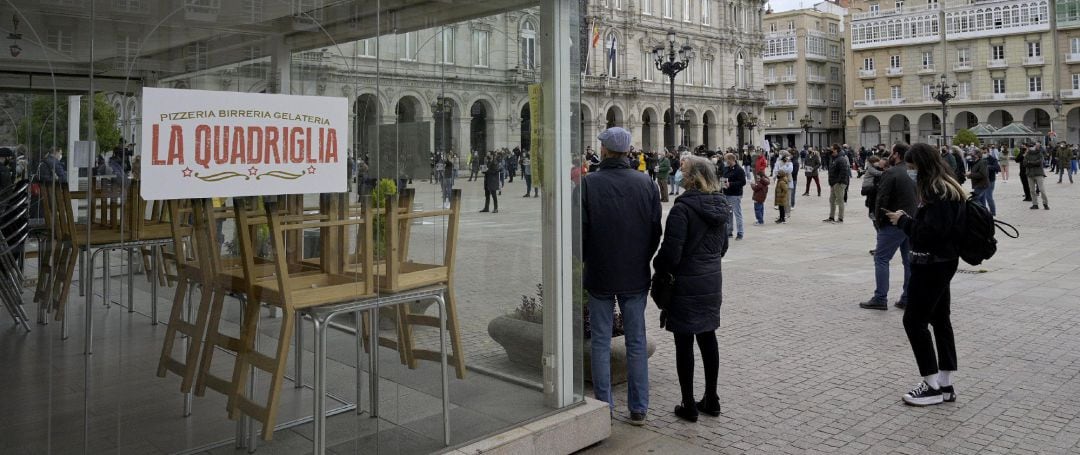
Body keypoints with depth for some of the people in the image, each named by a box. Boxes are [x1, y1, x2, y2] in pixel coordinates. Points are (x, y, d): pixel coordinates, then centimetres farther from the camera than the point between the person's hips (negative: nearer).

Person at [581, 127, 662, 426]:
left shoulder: (588, 183, -12)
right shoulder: (646, 183, -3)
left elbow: (580, 231, -9)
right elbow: (656, 231, 2)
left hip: (599, 275, -2)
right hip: (636, 276, 2)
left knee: (601, 343, 9)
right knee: (636, 342, 11)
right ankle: (638, 409, 17)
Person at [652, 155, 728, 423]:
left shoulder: (682, 208, -19)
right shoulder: (719, 207, 7)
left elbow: (671, 252, -21)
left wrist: (659, 269, -2)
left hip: (686, 284, -8)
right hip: (713, 281, 8)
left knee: (684, 343, 2)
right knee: (708, 337, 16)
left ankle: (689, 405, 10)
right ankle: (711, 400, 25)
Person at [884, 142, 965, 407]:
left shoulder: (938, 192, -20)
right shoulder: (945, 188, 13)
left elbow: (931, 232, -26)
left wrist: (903, 221, -14)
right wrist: (907, 219, 3)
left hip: (932, 264, -11)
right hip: (940, 262, 11)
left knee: (914, 320, -5)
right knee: (940, 319, 13)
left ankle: (933, 386, 2)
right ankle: (945, 384, 20)